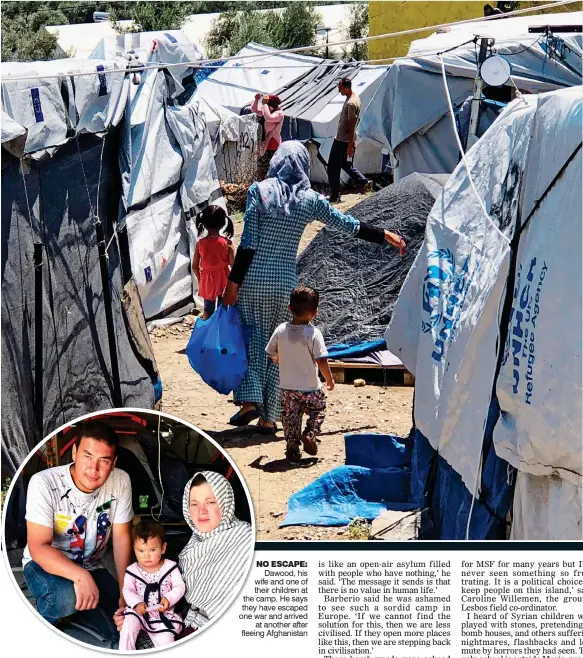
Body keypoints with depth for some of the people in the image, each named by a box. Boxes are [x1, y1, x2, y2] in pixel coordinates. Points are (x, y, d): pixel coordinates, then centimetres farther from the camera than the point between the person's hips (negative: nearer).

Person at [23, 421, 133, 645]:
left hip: (91, 567, 5)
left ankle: (74, 608, 20)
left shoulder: (120, 482, -16)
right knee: (67, 596, -38)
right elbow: (39, 548, -29)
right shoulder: (44, 483, -27)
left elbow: (121, 538, -6)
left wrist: (125, 591, -10)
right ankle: (42, 624, -2)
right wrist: (81, 577, -44)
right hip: (45, 565, -4)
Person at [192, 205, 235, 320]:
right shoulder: (227, 243, -15)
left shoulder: (200, 243, -10)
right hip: (223, 280, -2)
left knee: (208, 308, 18)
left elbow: (195, 266, -3)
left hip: (207, 281, 2)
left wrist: (200, 279, 13)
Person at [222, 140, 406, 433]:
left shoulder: (259, 190, -5)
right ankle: (268, 416, 12)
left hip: (254, 278, -2)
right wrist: (386, 235, 24)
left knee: (252, 336, 9)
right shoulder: (310, 200, 1)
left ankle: (249, 399, -10)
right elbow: (348, 225, 10)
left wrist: (233, 282, -6)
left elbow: (248, 243, -9)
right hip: (285, 281, 2)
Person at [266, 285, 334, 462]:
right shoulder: (313, 333, -18)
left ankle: (292, 450, 16)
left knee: (290, 418, 15)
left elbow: (272, 355, 5)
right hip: (309, 388, -3)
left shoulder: (281, 330, -6)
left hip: (286, 388, 3)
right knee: (318, 410, 20)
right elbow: (321, 361, -19)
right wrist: (329, 379, -3)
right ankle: (309, 434, 0)